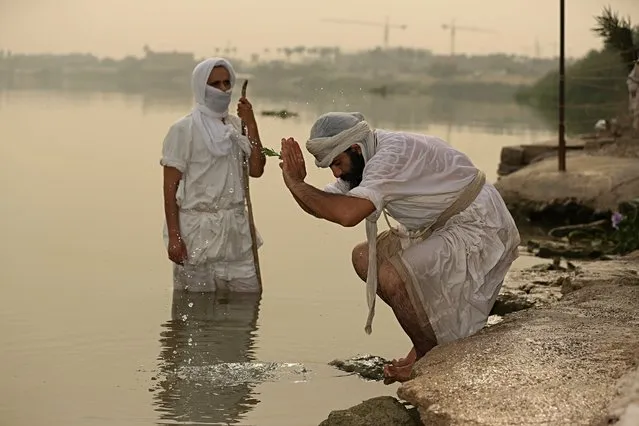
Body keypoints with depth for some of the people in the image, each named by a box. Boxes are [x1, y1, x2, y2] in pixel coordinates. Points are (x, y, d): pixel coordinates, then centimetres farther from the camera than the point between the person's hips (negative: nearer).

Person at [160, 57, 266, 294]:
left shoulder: (236, 125, 9)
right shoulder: (184, 129, -6)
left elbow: (256, 169, 1)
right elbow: (170, 187, -8)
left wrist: (251, 125, -5)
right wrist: (173, 237, -13)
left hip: (236, 231, 5)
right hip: (197, 230, -5)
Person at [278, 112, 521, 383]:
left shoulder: (393, 153, -27)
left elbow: (348, 213, -38)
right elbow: (322, 205, 5)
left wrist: (297, 184, -28)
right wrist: (296, 183, -15)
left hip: (479, 230, -10)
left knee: (391, 275, -24)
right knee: (364, 257, 6)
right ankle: (427, 345, 13)